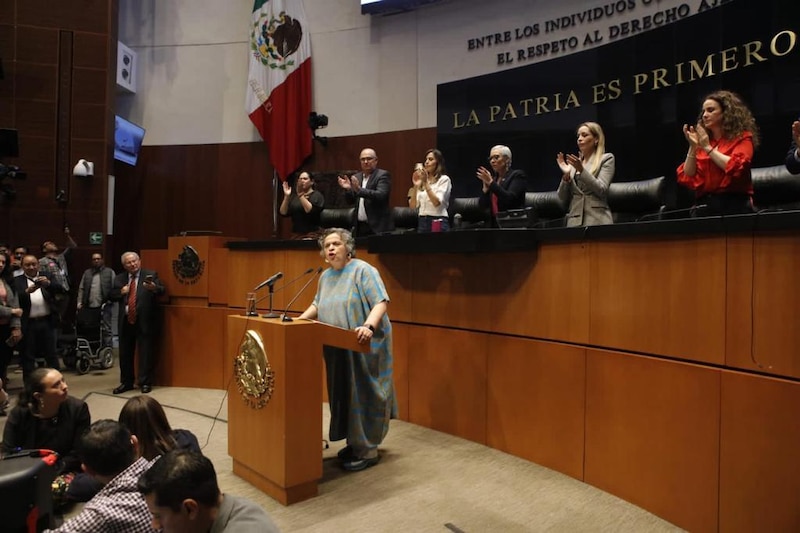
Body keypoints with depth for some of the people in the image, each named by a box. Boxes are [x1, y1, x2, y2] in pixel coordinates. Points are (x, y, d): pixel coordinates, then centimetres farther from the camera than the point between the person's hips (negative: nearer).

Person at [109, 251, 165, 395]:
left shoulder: (151, 275, -2)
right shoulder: (119, 278, 12)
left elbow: (162, 290, -13)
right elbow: (110, 296, 13)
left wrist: (154, 288, -36)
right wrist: (121, 292, -8)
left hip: (144, 321, -4)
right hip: (126, 321, 4)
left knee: (145, 353, 1)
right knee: (125, 353, 12)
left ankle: (145, 383, 11)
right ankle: (126, 382, 25)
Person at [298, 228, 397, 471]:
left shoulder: (363, 270, -12)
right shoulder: (325, 276, 12)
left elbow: (381, 302, -21)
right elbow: (317, 305, 22)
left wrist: (368, 326, -36)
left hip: (364, 347, -8)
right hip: (337, 350, 8)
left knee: (362, 395, -1)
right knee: (343, 395, 15)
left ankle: (367, 450, 10)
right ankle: (355, 442, 30)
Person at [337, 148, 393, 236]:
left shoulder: (383, 175, -5)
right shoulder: (356, 177, 13)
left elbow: (381, 195, -21)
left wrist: (359, 189, -30)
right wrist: (348, 188, -7)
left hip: (378, 227, -5)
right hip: (360, 226, 6)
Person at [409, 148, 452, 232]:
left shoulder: (444, 179, 0)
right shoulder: (422, 181, 14)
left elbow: (437, 202, -15)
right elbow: (412, 206, 5)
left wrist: (426, 183, -18)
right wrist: (415, 186, -7)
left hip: (438, 222, -4)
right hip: (422, 222, 5)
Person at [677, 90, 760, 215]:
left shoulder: (741, 138, 5)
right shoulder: (701, 145, 15)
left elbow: (735, 168, -13)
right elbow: (687, 179, 5)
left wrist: (708, 148, -6)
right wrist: (693, 148, -2)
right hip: (704, 207, 4)